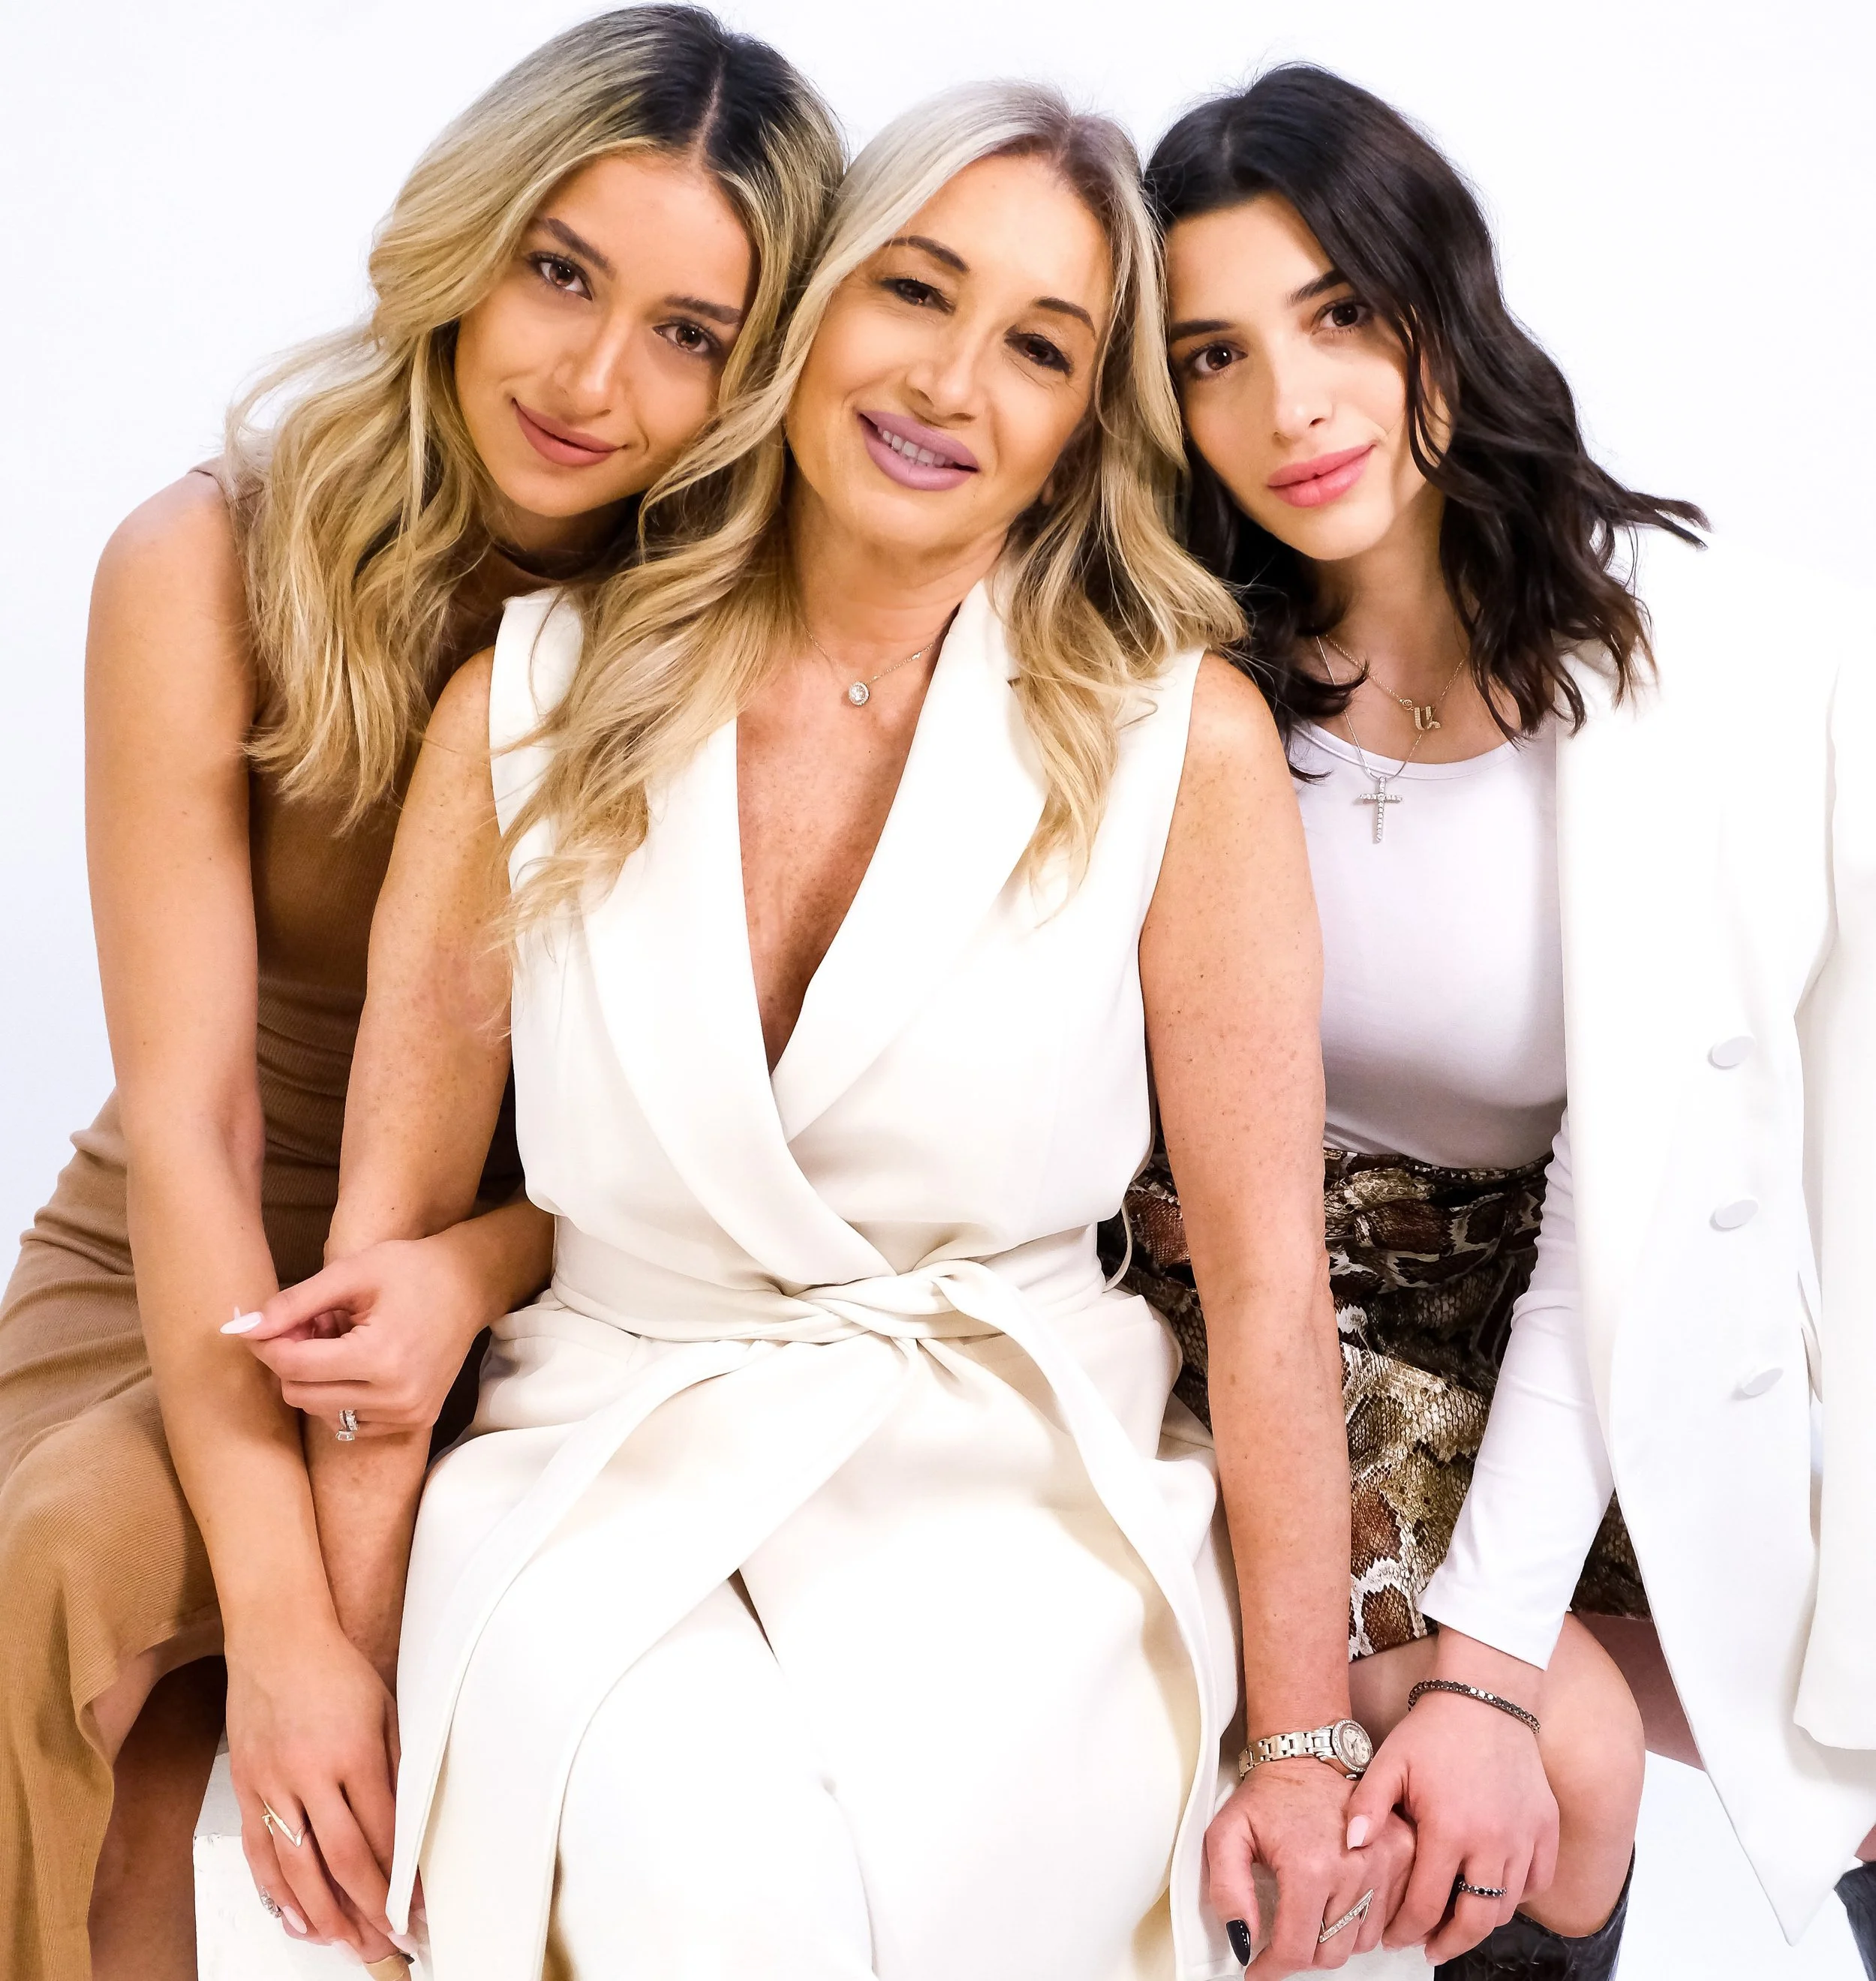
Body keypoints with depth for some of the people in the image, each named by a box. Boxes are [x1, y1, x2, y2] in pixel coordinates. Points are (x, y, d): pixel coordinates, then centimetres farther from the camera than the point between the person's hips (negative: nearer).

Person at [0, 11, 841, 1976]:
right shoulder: (212, 563, -12)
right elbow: (188, 1113, -16)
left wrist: (473, 1269, -26)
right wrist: (283, 1613, -24)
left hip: (550, 1311, 1)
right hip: (197, 1292, 0)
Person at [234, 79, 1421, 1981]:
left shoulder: (1180, 737, -4)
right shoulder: (532, 703, 1)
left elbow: (1265, 1271, -4)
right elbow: (383, 1243, 2)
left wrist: (1302, 1742, -5)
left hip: (1013, 1472, 0)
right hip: (612, 1455, 1)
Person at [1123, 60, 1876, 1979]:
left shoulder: (1719, 654, -14)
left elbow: (1635, 1186, -16)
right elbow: (1167, 1159, -3)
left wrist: (1489, 1655, -21)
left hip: (1616, 1352, 1)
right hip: (1296, 1320, 0)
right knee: (1567, 1766, -16)